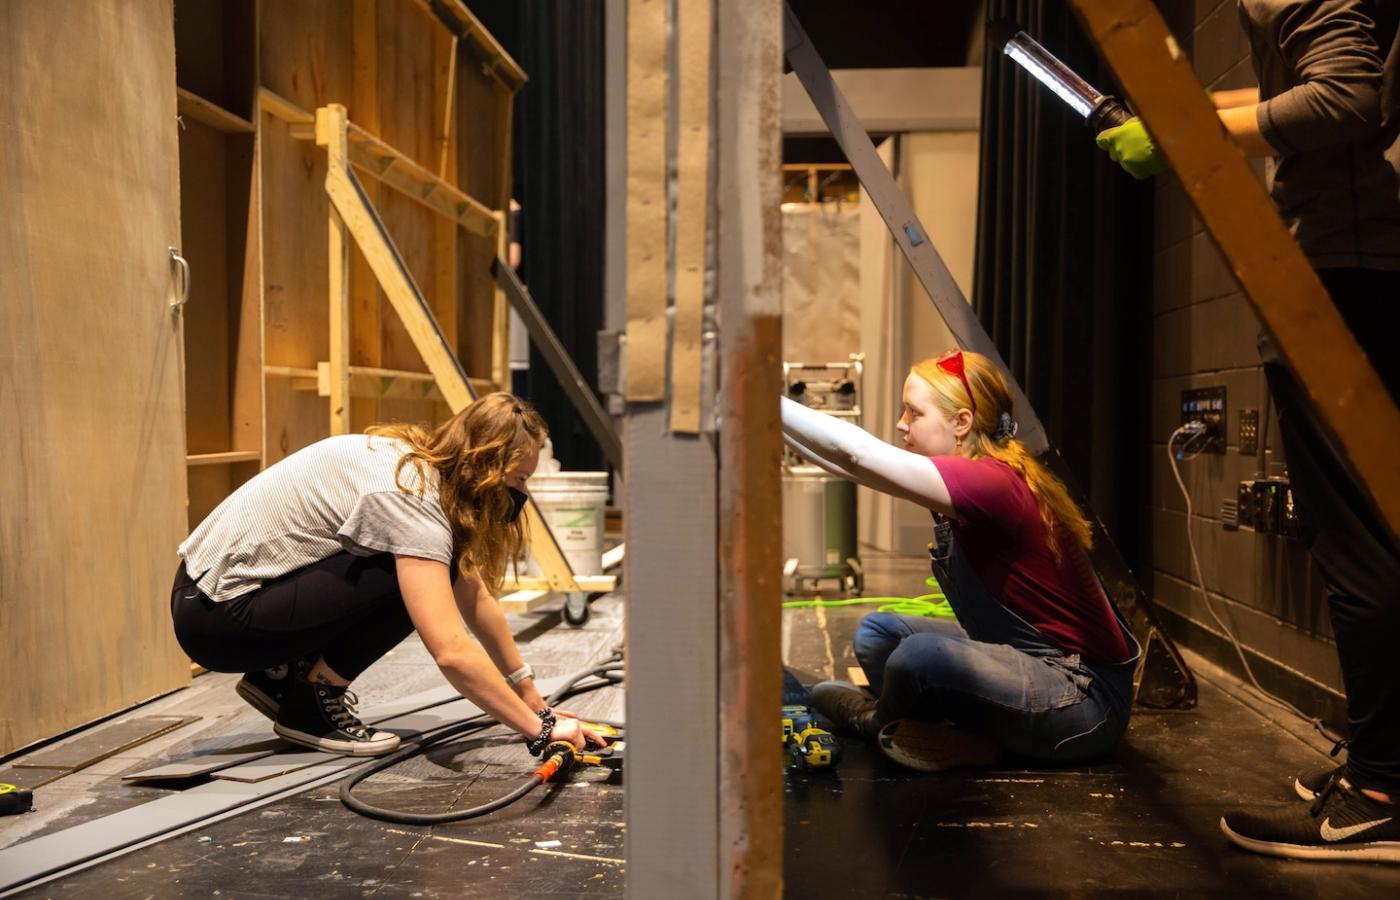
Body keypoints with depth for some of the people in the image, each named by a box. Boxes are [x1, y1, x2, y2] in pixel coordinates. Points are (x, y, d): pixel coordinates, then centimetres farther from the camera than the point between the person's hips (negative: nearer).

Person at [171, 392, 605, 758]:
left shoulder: (421, 461, 3)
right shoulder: (410, 496, -25)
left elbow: (475, 597, 8)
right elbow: (452, 652, -32)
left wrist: (531, 697, 8)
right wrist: (538, 729, -24)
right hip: (214, 614, -9)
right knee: (410, 585, -21)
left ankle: (281, 676, 13)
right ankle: (311, 706, -4)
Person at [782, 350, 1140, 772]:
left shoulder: (991, 482, -24)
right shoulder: (979, 480, 3)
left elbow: (853, 454, -29)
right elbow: (855, 462, 1)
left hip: (1083, 700, -9)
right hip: (1034, 662, 9)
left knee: (920, 654, -29)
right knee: (878, 632, 9)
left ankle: (878, 719, 3)